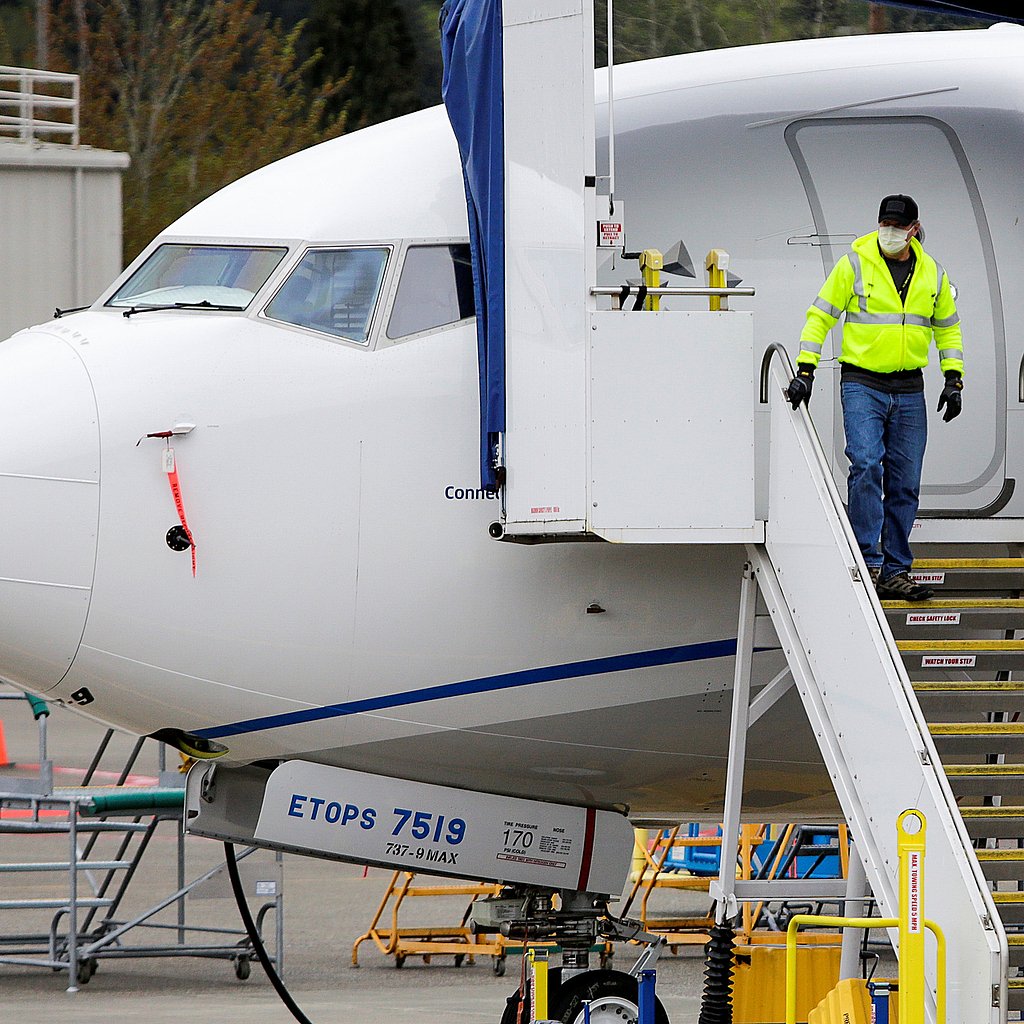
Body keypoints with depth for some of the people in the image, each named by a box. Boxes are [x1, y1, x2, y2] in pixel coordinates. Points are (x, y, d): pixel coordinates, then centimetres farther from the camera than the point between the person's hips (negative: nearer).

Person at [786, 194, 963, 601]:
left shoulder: (931, 274, 8)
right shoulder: (855, 264, -3)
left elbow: (948, 327, 20)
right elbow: (820, 316, -1)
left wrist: (953, 379, 10)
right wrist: (805, 370, -10)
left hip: (909, 390, 4)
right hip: (862, 385, -4)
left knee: (905, 484, 4)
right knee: (866, 467, -19)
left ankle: (895, 571, 10)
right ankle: (869, 563, -17)